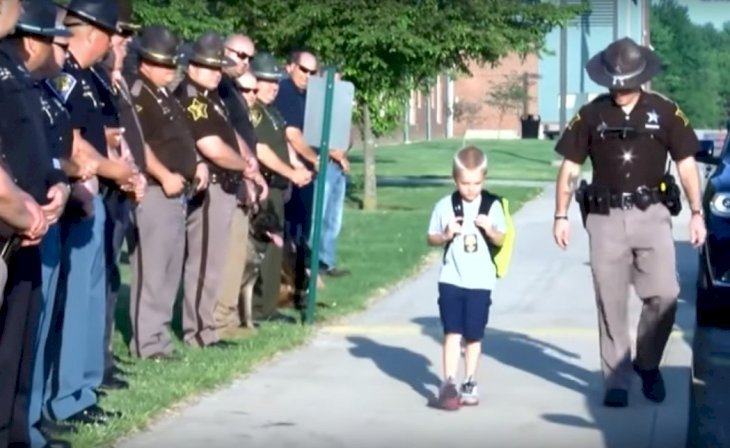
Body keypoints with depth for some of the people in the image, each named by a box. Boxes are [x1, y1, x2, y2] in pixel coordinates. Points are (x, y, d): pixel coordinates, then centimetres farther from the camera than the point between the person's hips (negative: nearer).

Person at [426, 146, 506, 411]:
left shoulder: (493, 206, -3)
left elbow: (501, 240, 0)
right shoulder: (444, 205, -3)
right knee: (452, 332, -6)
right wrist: (445, 235, -16)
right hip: (451, 279, 0)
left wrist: (490, 230, -20)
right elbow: (431, 238, 4)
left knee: (474, 335, 7)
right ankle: (449, 384, -6)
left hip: (480, 281, 0)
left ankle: (470, 384, 19)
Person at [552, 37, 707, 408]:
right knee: (611, 304, 4)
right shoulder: (591, 114, 4)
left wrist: (697, 213, -1)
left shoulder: (665, 112, 2)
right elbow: (570, 168, 7)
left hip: (652, 215, 0)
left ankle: (648, 364, 17)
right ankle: (616, 381, 13)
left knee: (664, 297, -7)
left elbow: (686, 164, 5)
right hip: (606, 219, 1)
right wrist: (561, 216, 2)